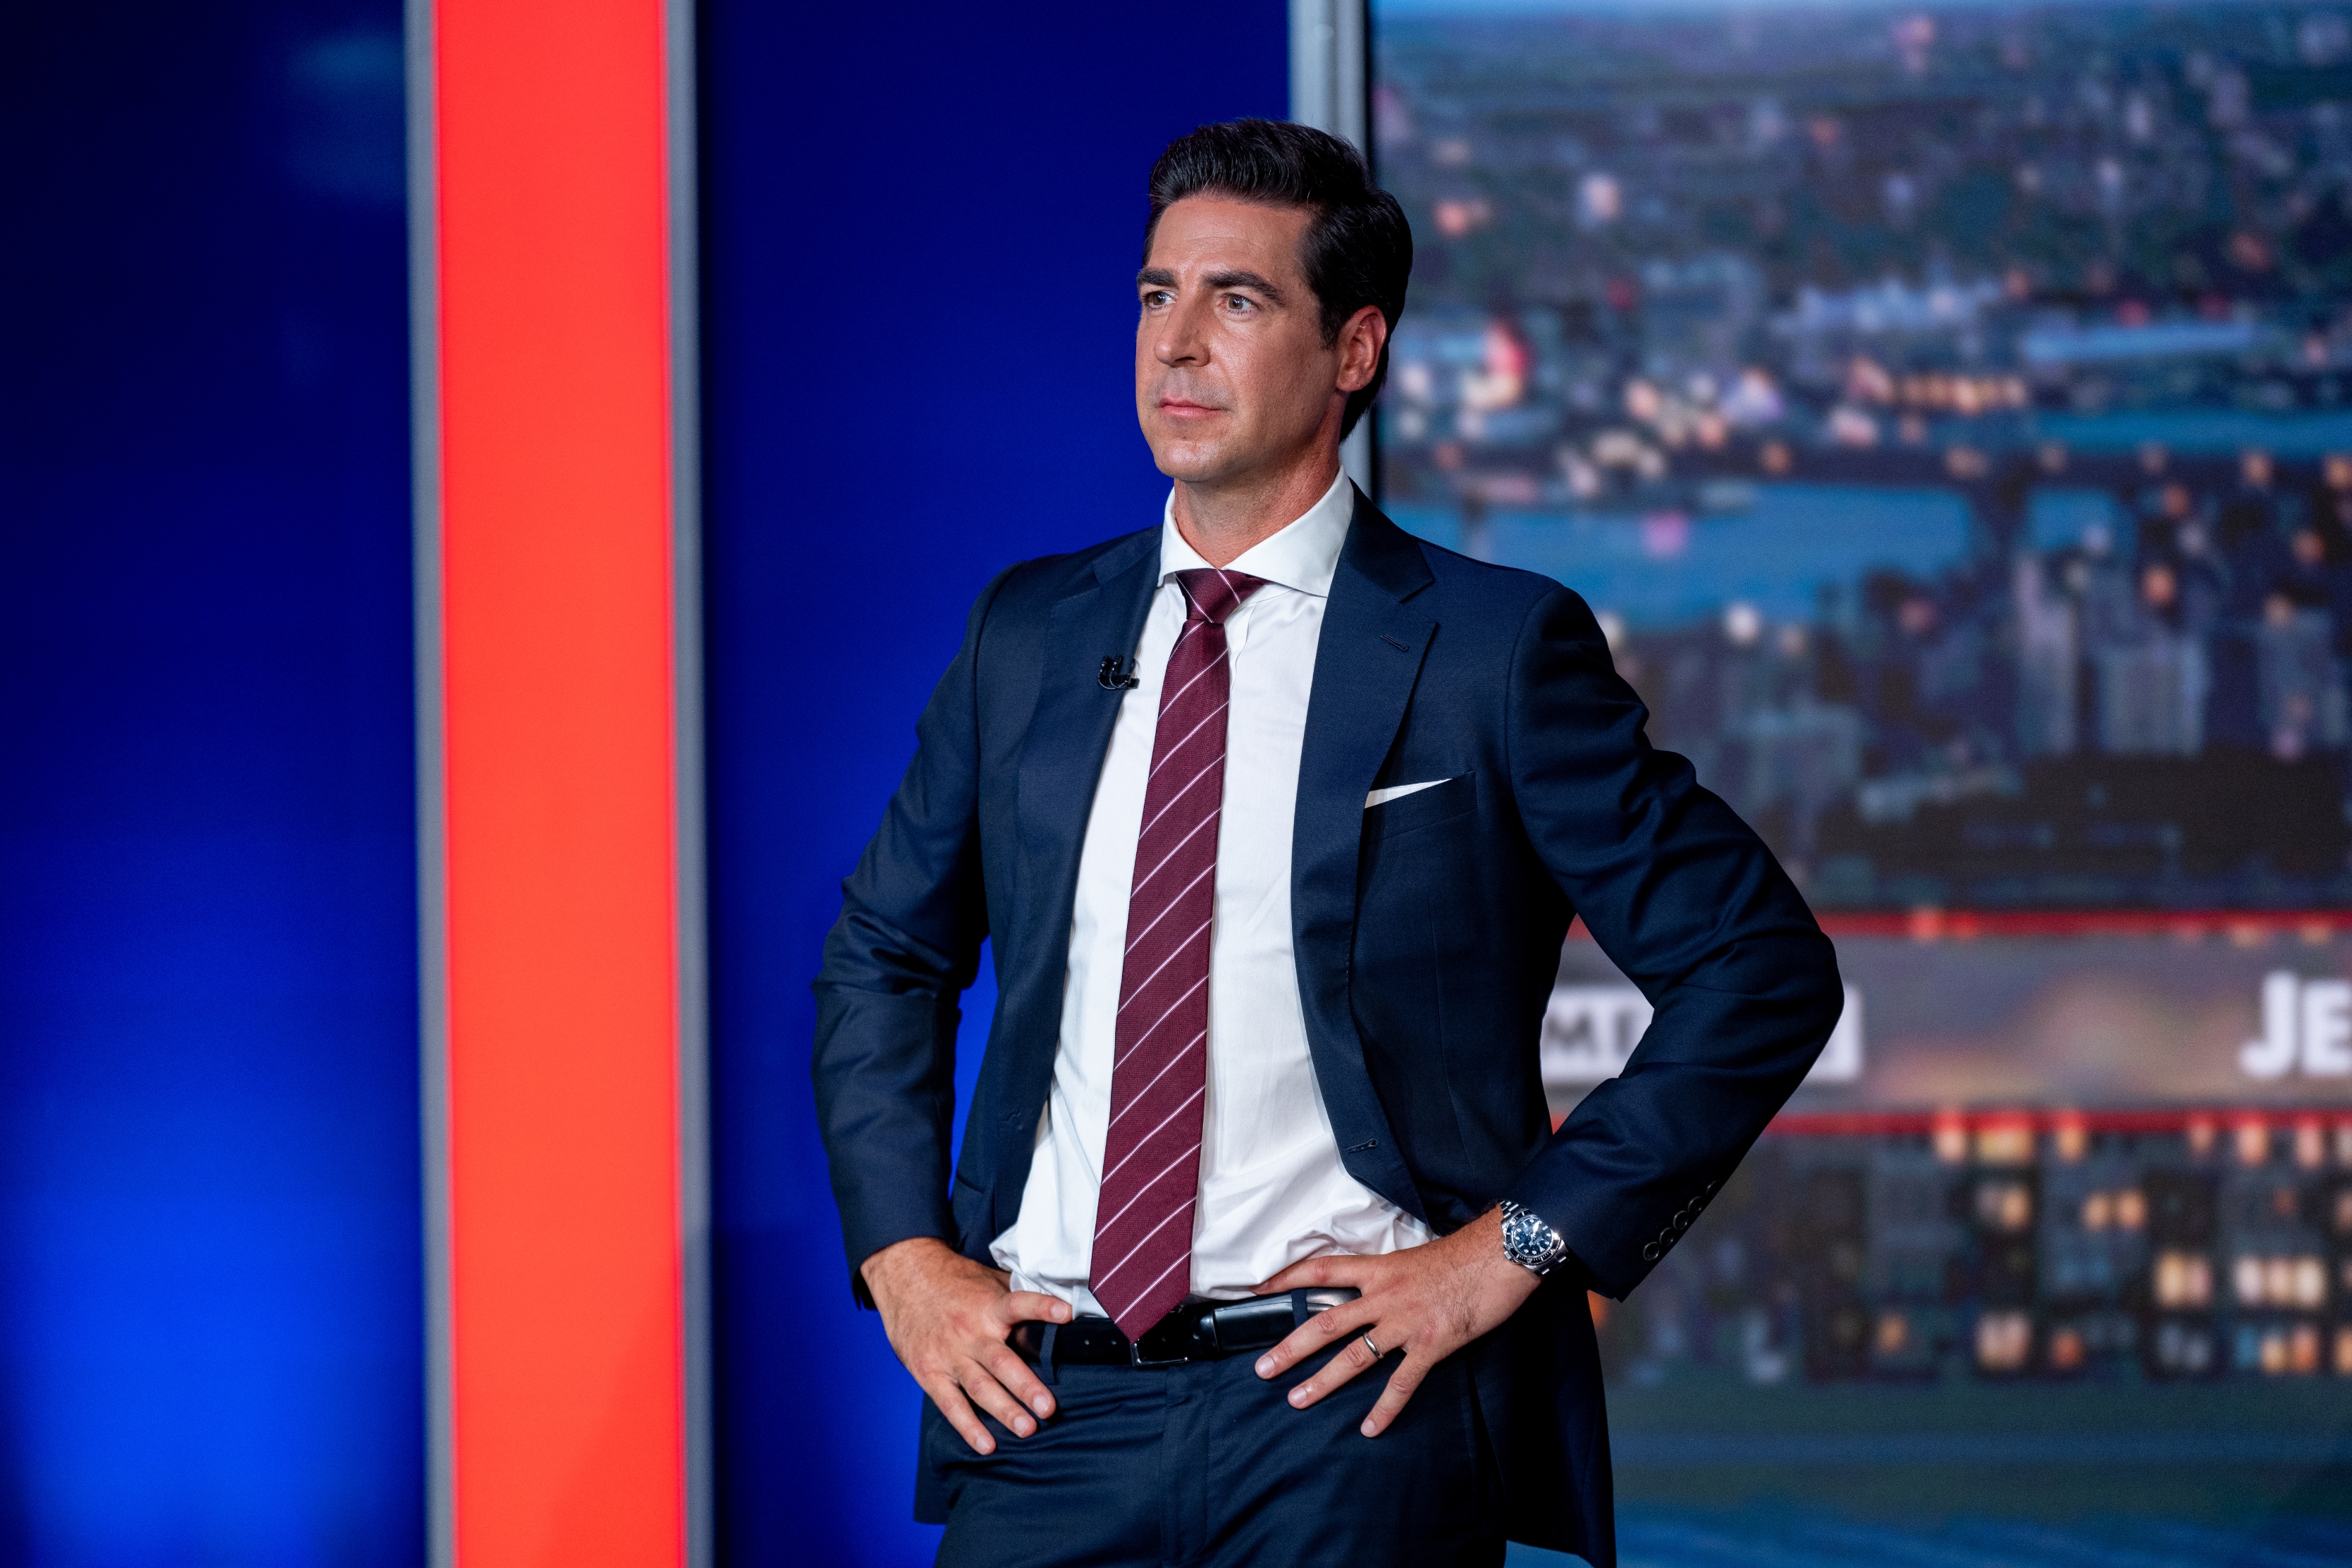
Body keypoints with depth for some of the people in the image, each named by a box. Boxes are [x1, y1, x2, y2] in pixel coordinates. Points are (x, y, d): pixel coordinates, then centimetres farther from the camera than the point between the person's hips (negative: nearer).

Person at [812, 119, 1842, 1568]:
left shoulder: (1496, 650, -3)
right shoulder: (1028, 634, 11)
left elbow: (1763, 970, -4)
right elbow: (885, 957, 22)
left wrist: (1520, 1243, -8)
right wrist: (903, 1255, 7)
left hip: (1348, 1410, -4)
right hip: (1048, 1416, 4)